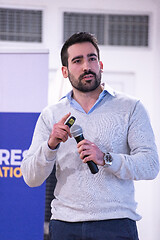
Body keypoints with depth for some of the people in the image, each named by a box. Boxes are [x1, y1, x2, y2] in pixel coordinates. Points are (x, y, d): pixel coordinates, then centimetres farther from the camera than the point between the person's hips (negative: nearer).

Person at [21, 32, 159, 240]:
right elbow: (31, 178, 5)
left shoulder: (130, 108, 5)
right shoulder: (51, 116, 11)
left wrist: (106, 159, -18)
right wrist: (50, 145, -13)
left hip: (115, 223, -1)